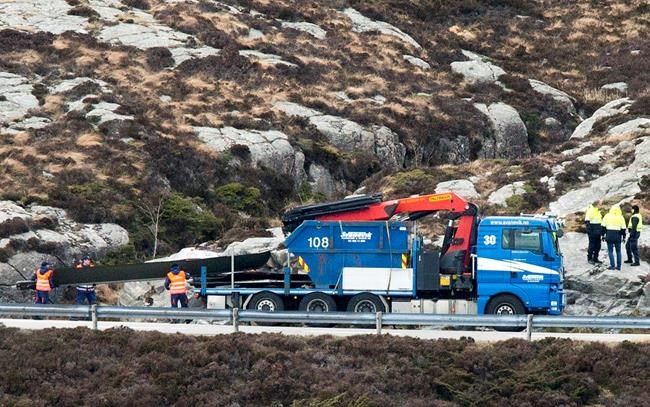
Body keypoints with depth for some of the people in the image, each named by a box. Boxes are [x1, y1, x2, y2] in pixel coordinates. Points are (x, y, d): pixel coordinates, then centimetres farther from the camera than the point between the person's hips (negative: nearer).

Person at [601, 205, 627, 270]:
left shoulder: (607, 216, 0)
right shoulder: (621, 218, 0)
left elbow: (603, 227, 1)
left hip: (609, 236, -1)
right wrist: (624, 237, 11)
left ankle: (612, 265, -4)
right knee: (618, 251, 11)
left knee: (610, 251, 3)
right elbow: (623, 228, 2)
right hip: (618, 236, 1)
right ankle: (618, 266, 12)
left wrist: (603, 235, 8)